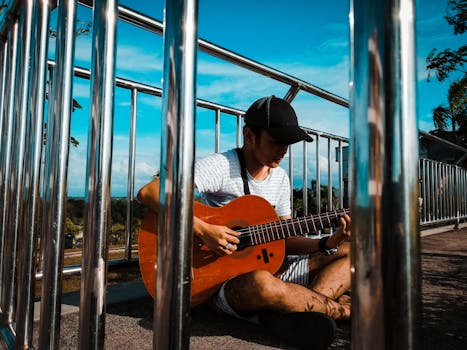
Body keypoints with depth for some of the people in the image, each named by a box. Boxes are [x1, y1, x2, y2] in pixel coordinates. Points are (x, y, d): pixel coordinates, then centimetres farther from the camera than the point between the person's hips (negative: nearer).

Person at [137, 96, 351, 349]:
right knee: (261, 283, -41)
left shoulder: (280, 177, 9)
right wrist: (203, 230, -29)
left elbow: (284, 238, 10)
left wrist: (328, 243, -6)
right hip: (226, 277, -6)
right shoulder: (221, 166, -14)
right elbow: (148, 193, -22)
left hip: (271, 267, 7)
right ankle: (340, 309, -14)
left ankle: (299, 313, -24)